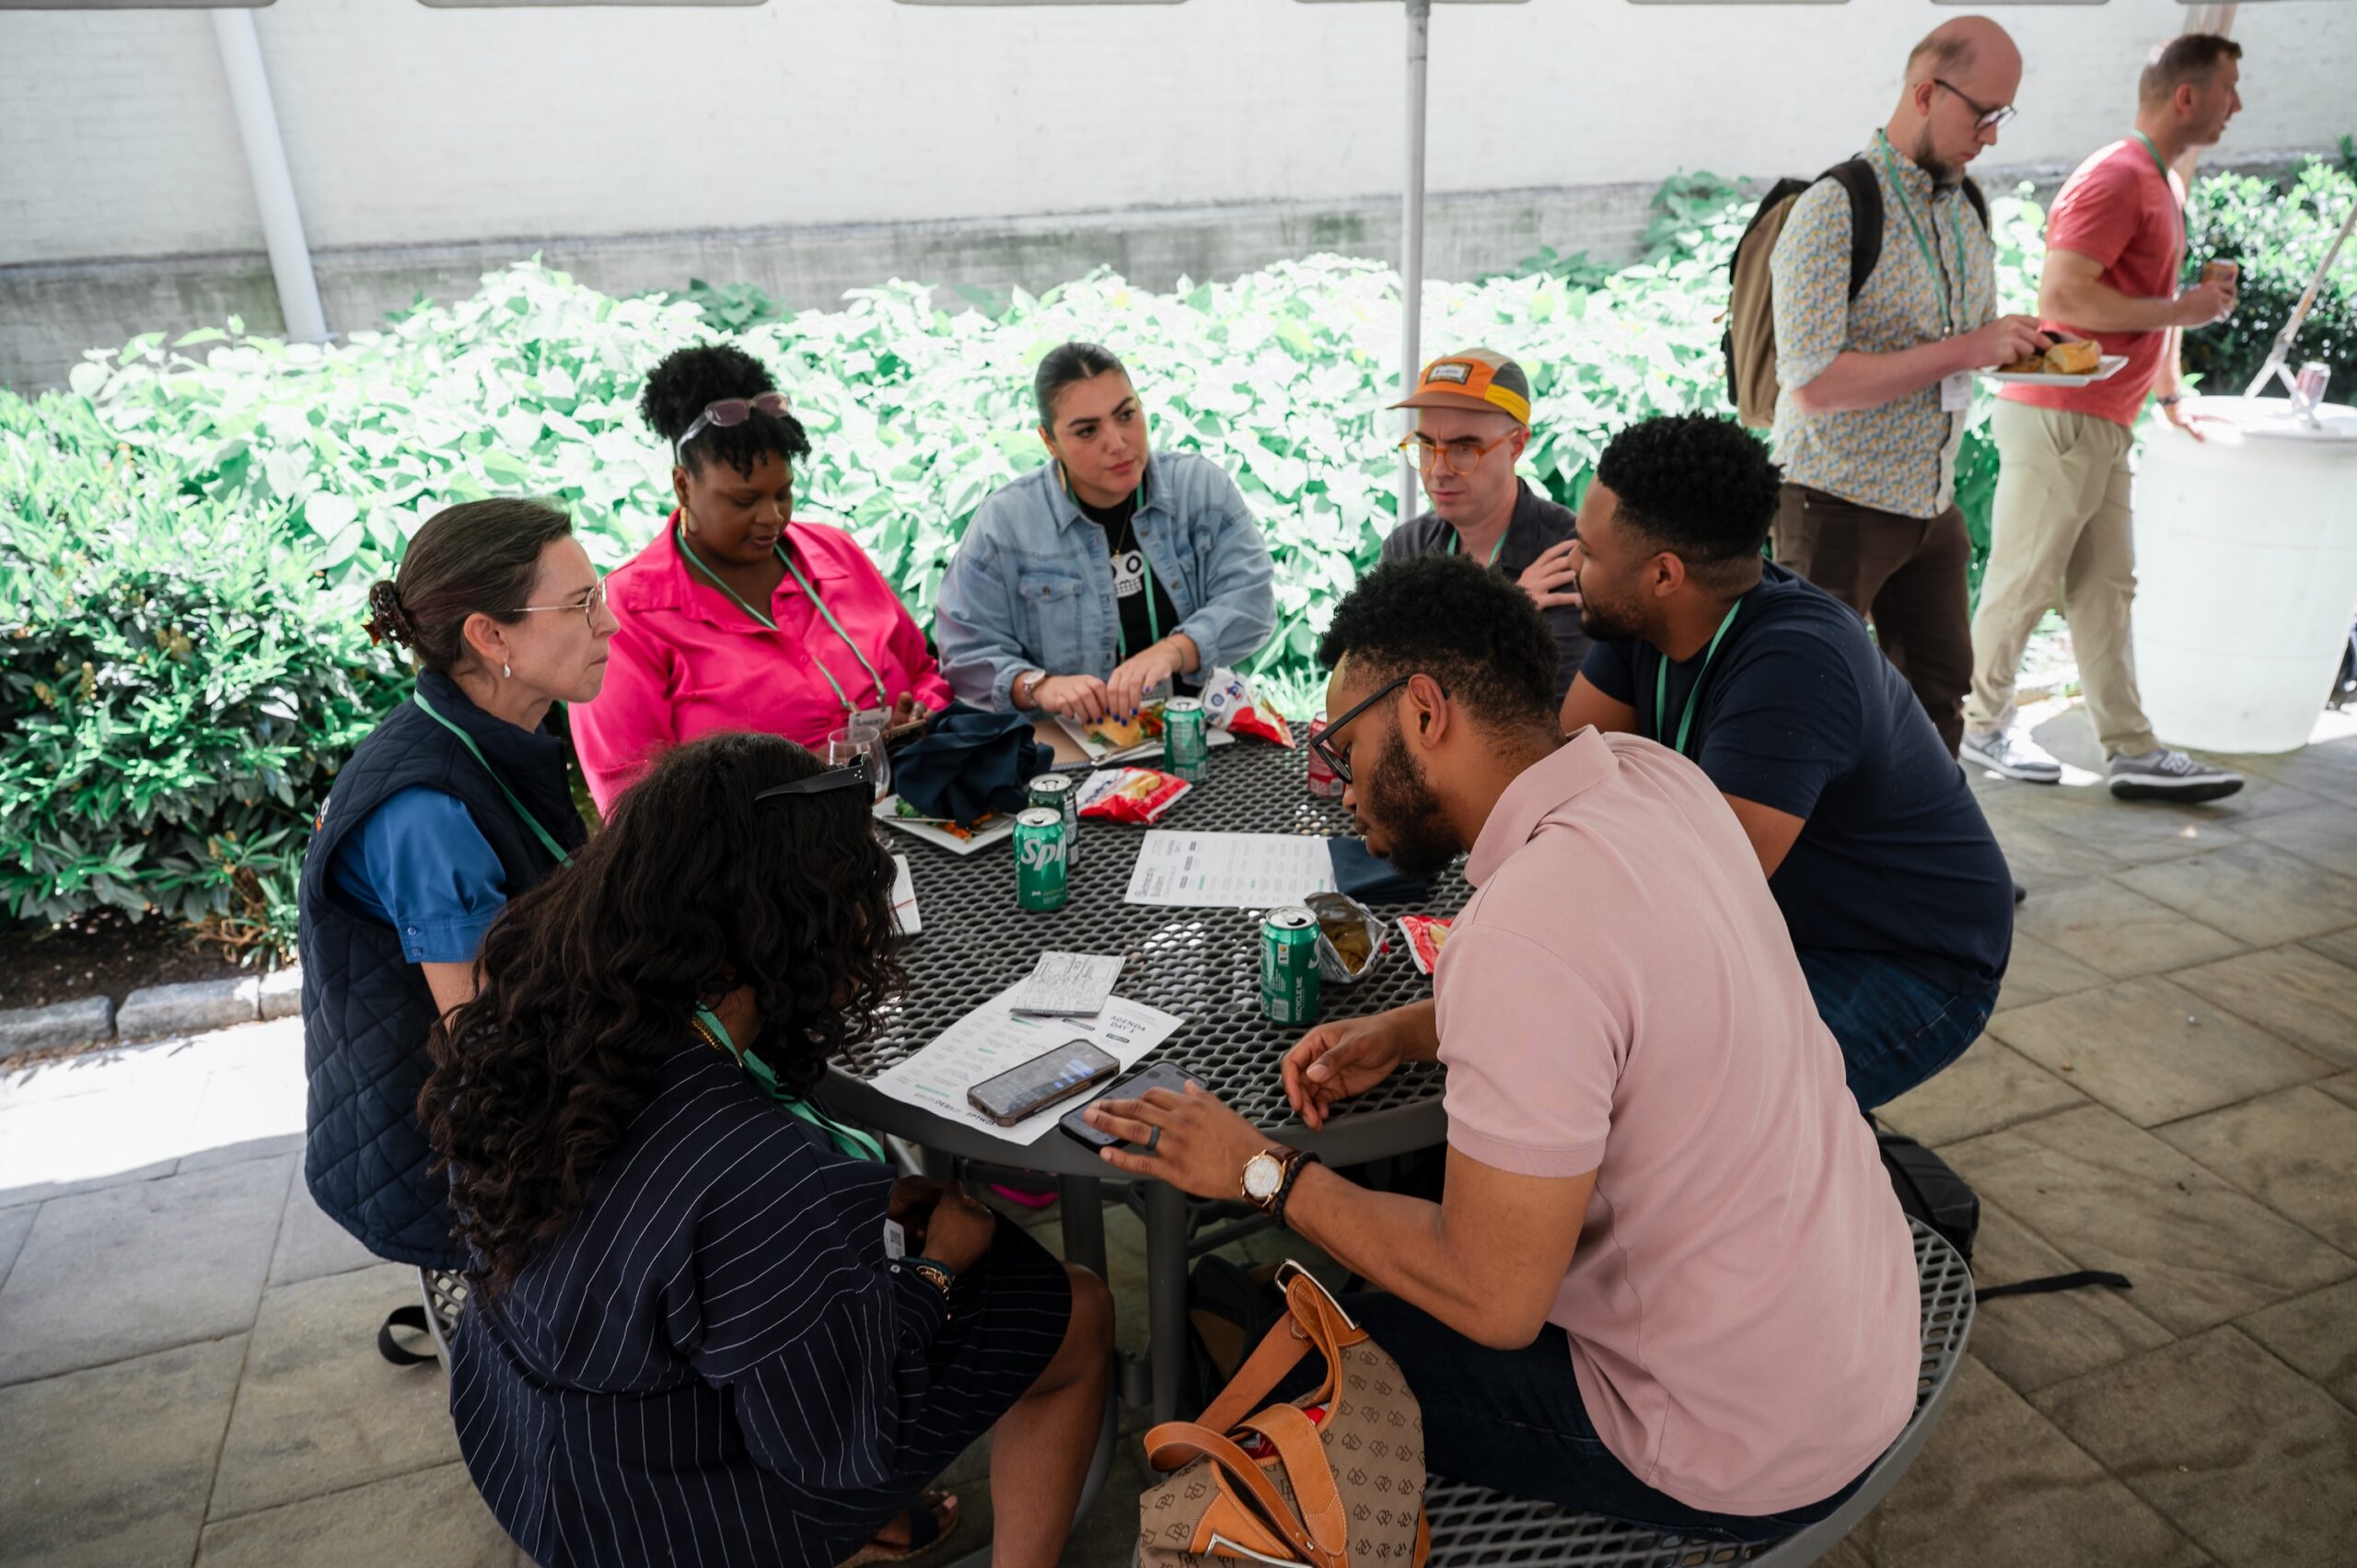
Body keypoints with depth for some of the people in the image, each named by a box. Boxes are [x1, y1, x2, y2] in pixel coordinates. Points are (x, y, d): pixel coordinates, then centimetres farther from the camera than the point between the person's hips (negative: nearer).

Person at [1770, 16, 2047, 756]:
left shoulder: (1966, 211, 10)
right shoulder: (1834, 210, -15)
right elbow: (1812, 384, -25)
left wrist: (2019, 349, 0)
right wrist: (1963, 352, -23)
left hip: (1931, 504, 8)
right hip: (1840, 507, -8)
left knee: (1939, 695, 12)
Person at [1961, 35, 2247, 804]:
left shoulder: (2164, 184, 18)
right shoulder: (2115, 177, -13)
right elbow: (2062, 295, -23)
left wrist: (2172, 394, 25)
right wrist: (2182, 310, -16)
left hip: (2106, 424, 10)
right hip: (2058, 418, -10)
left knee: (2106, 589, 9)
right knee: (2022, 585, 0)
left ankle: (2134, 752, 12)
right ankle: (1982, 725, 15)